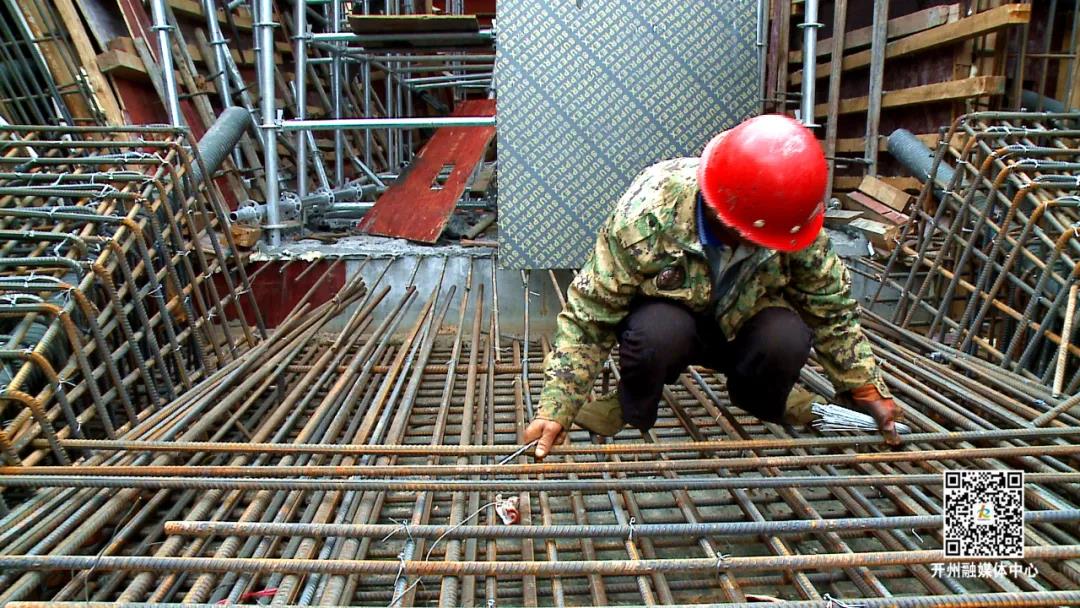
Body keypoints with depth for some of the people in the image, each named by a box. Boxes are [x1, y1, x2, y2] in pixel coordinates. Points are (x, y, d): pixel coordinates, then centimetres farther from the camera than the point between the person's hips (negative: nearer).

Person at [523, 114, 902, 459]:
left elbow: (830, 307, -5)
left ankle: (761, 401, 6)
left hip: (741, 323, 3)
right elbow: (589, 317, -27)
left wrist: (865, 387, -3)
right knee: (658, 331, -38)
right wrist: (556, 410, -29)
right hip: (664, 315, -2)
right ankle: (631, 408, -4)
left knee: (788, 338, -30)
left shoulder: (796, 223, -22)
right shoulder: (647, 215, -33)